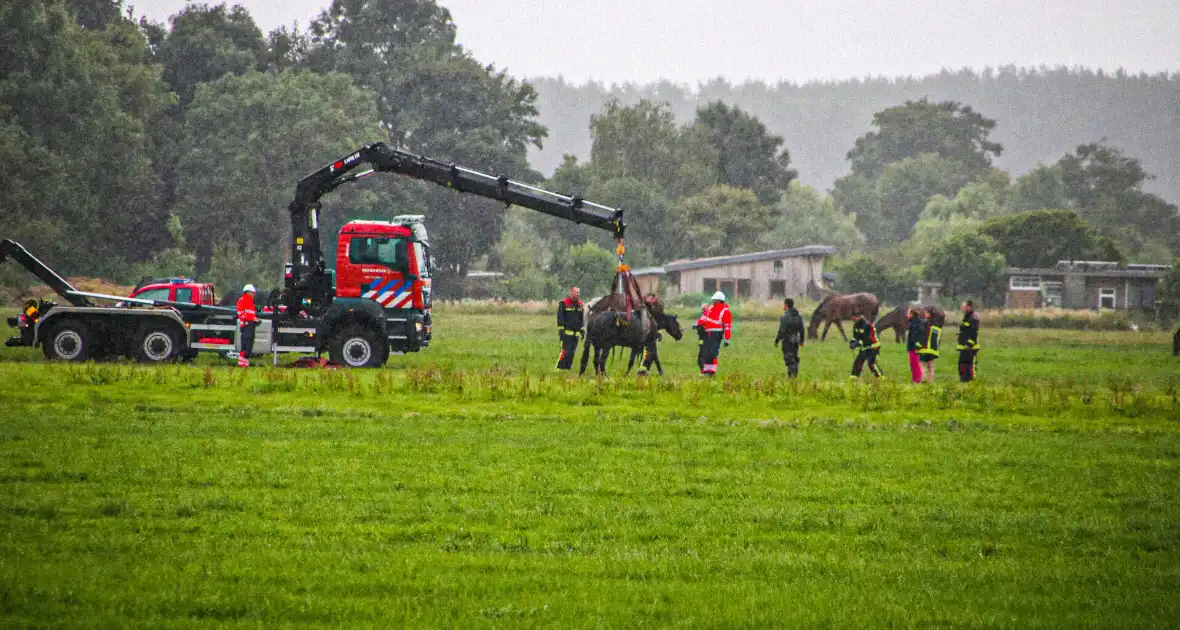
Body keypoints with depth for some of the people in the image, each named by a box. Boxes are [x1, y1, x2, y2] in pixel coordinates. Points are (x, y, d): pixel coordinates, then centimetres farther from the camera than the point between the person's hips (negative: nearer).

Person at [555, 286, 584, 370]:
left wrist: (582, 330, 15)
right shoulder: (563, 304, -6)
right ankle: (559, 368, -10)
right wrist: (561, 330, -12)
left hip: (576, 334, 6)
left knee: (572, 353, 6)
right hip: (567, 332, -6)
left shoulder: (580, 304, 13)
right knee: (565, 351, -14)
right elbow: (560, 318, -8)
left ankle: (567, 368, 13)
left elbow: (582, 318, 21)